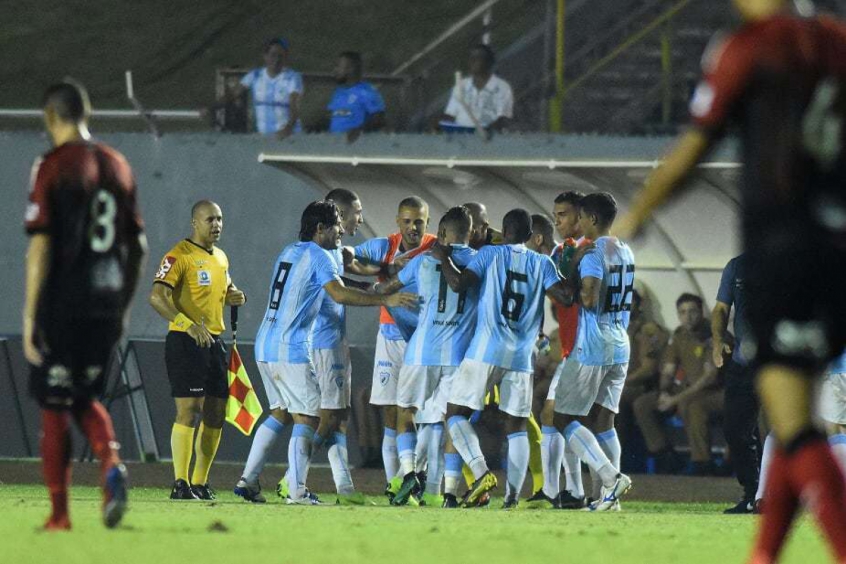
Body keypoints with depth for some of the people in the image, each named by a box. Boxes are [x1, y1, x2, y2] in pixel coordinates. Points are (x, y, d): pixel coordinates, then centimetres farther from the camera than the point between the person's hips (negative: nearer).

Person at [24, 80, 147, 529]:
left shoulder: (52, 167, -9)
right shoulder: (118, 166, 8)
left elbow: (41, 246, -14)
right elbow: (137, 246, 12)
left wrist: (29, 317, -11)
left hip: (62, 306, -5)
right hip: (107, 303, 5)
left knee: (53, 406, 5)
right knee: (86, 399, 18)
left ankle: (59, 513, 5)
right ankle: (111, 463, -10)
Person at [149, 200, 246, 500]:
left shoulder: (220, 257, 16)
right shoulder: (179, 256, -11)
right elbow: (156, 297, -20)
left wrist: (234, 296, 7)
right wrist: (188, 325, -32)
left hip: (214, 341, 8)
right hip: (185, 341, -8)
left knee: (216, 414, 8)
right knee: (188, 410, -12)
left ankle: (200, 483, 16)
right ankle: (180, 484, -10)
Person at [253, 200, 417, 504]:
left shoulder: (289, 252, 20)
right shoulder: (318, 255, -7)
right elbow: (340, 294, -21)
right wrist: (385, 300, -20)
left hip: (265, 345, 9)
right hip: (292, 350, -9)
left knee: (278, 414, 15)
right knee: (306, 418, -5)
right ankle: (296, 491, -12)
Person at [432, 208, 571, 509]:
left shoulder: (491, 254, 2)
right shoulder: (542, 264, 8)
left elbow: (459, 283, -8)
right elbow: (565, 296, -3)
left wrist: (444, 259, 8)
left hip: (486, 351, -3)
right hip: (521, 356, 3)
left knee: (456, 413, 3)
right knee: (516, 426, 10)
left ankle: (481, 472, -17)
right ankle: (513, 495, -1)